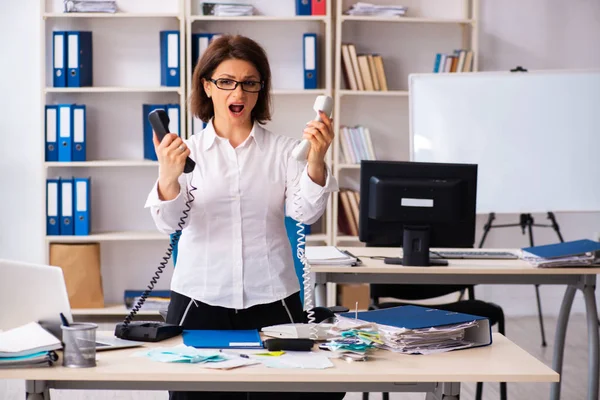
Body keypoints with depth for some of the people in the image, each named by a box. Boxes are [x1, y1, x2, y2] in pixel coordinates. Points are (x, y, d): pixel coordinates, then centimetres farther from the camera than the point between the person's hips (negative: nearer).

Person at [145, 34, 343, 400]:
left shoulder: (282, 150, 4)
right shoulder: (187, 150, 2)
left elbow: (305, 213, -11)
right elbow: (170, 223, -10)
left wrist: (316, 162, -29)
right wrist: (168, 177, -31)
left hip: (271, 301, 1)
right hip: (200, 301, 0)